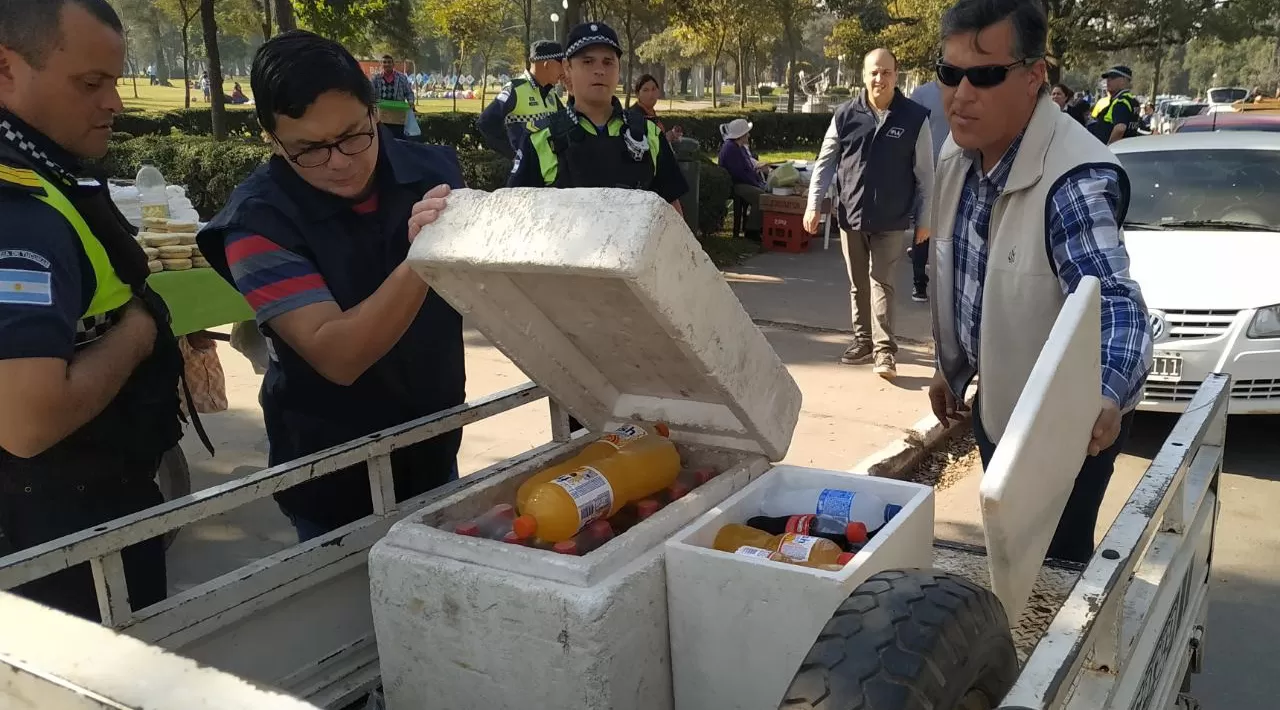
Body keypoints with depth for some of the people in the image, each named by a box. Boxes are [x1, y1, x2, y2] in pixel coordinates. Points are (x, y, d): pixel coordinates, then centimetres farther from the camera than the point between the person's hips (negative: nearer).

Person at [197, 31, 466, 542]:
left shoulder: (431, 170, -10)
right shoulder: (259, 220, -21)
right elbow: (337, 358, -30)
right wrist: (418, 261, -43)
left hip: (435, 449, 4)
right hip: (335, 475, -4)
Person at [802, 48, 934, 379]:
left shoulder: (915, 118, -5)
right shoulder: (845, 115, 0)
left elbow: (924, 174, -1)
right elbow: (825, 162, 5)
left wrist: (924, 219, -1)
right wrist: (813, 204, -1)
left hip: (891, 220, -3)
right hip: (851, 215, 3)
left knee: (881, 283, -6)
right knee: (858, 285, 12)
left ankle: (885, 350, -3)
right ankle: (863, 340, 25)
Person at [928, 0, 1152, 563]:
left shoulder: (1076, 179, -30)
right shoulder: (958, 153, -3)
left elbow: (1112, 300, -40)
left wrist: (1105, 396, -59)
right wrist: (950, 368, 15)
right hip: (995, 400, 8)